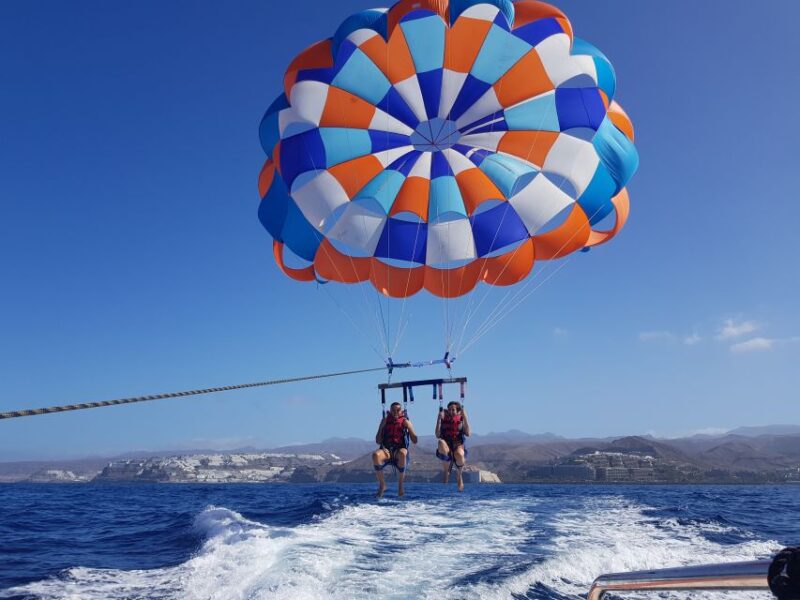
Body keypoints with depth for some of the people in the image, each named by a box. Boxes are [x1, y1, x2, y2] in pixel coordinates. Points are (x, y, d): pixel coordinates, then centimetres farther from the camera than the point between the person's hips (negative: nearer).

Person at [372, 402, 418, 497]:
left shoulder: (405, 422, 8)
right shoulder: (385, 420, 13)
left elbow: (415, 441, 1)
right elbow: (378, 441, 14)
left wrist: (408, 427, -6)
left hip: (400, 449, -2)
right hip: (387, 450, 2)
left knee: (402, 453, -39)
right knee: (375, 455, -33)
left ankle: (401, 484, -21)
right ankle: (382, 484, -13)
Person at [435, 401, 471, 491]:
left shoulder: (461, 419, 8)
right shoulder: (444, 419, 7)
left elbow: (467, 434, -6)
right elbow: (438, 435, -4)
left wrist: (465, 417, -8)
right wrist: (439, 418, -9)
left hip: (458, 445, 0)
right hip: (446, 446, 0)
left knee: (459, 455, -37)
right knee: (441, 442, -36)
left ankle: (459, 473, 0)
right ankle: (448, 467, -12)